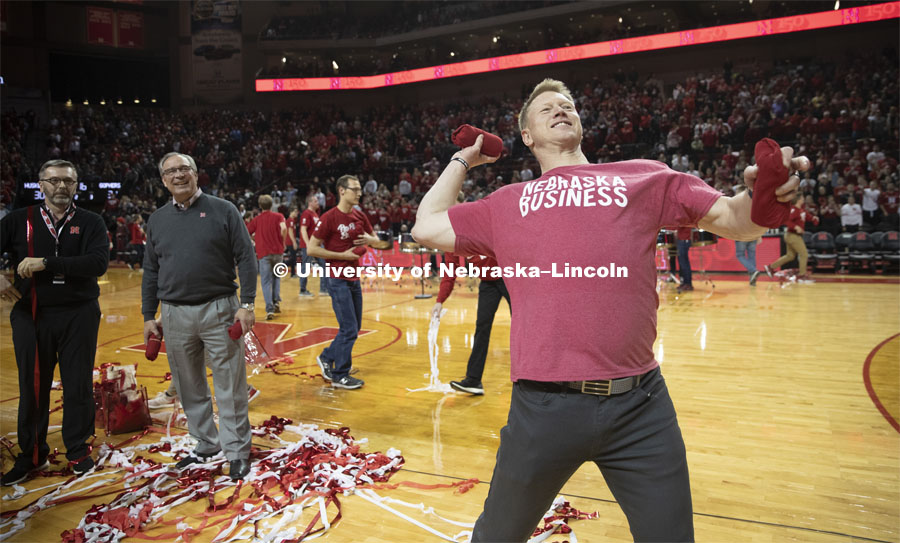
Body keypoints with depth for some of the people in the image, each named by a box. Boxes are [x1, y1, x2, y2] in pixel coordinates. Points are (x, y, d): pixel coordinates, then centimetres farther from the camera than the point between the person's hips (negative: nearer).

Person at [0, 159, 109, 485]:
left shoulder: (90, 223, -1)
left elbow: (99, 263, -16)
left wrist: (46, 263, -22)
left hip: (79, 315, -1)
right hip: (31, 315, 1)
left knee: (78, 386, 7)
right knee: (32, 387, 9)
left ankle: (78, 450, 23)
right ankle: (32, 455, 25)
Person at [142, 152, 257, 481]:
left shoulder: (223, 211, -1)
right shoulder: (157, 220, 11)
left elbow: (246, 258, -4)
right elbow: (151, 272, 15)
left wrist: (246, 305, -10)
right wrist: (149, 316, 12)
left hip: (219, 309, -4)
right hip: (175, 315, 4)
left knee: (230, 387, 1)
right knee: (189, 386, 13)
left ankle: (237, 452, 13)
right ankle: (206, 444, 29)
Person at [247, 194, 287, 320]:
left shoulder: (256, 219, 8)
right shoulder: (278, 216, 4)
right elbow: (283, 228, -16)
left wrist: (255, 239, 24)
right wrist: (283, 242, -3)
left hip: (263, 253, 0)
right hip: (278, 251, 0)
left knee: (266, 282, 2)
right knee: (277, 277, 21)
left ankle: (270, 309, -6)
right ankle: (276, 301, 9)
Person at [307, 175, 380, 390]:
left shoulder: (360, 216, 7)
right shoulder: (330, 217, -13)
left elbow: (375, 239, 19)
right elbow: (311, 248, -15)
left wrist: (370, 239, -5)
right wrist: (342, 255, -17)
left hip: (354, 278, 8)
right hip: (338, 279, -8)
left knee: (354, 327, 14)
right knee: (349, 329, -6)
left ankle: (326, 358, 33)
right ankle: (340, 375, 9)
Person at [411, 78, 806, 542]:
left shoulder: (644, 178, 14)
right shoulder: (506, 203, 16)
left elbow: (733, 220, 11)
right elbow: (427, 227, 16)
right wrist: (464, 160, 24)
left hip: (641, 404, 1)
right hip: (543, 404, 0)